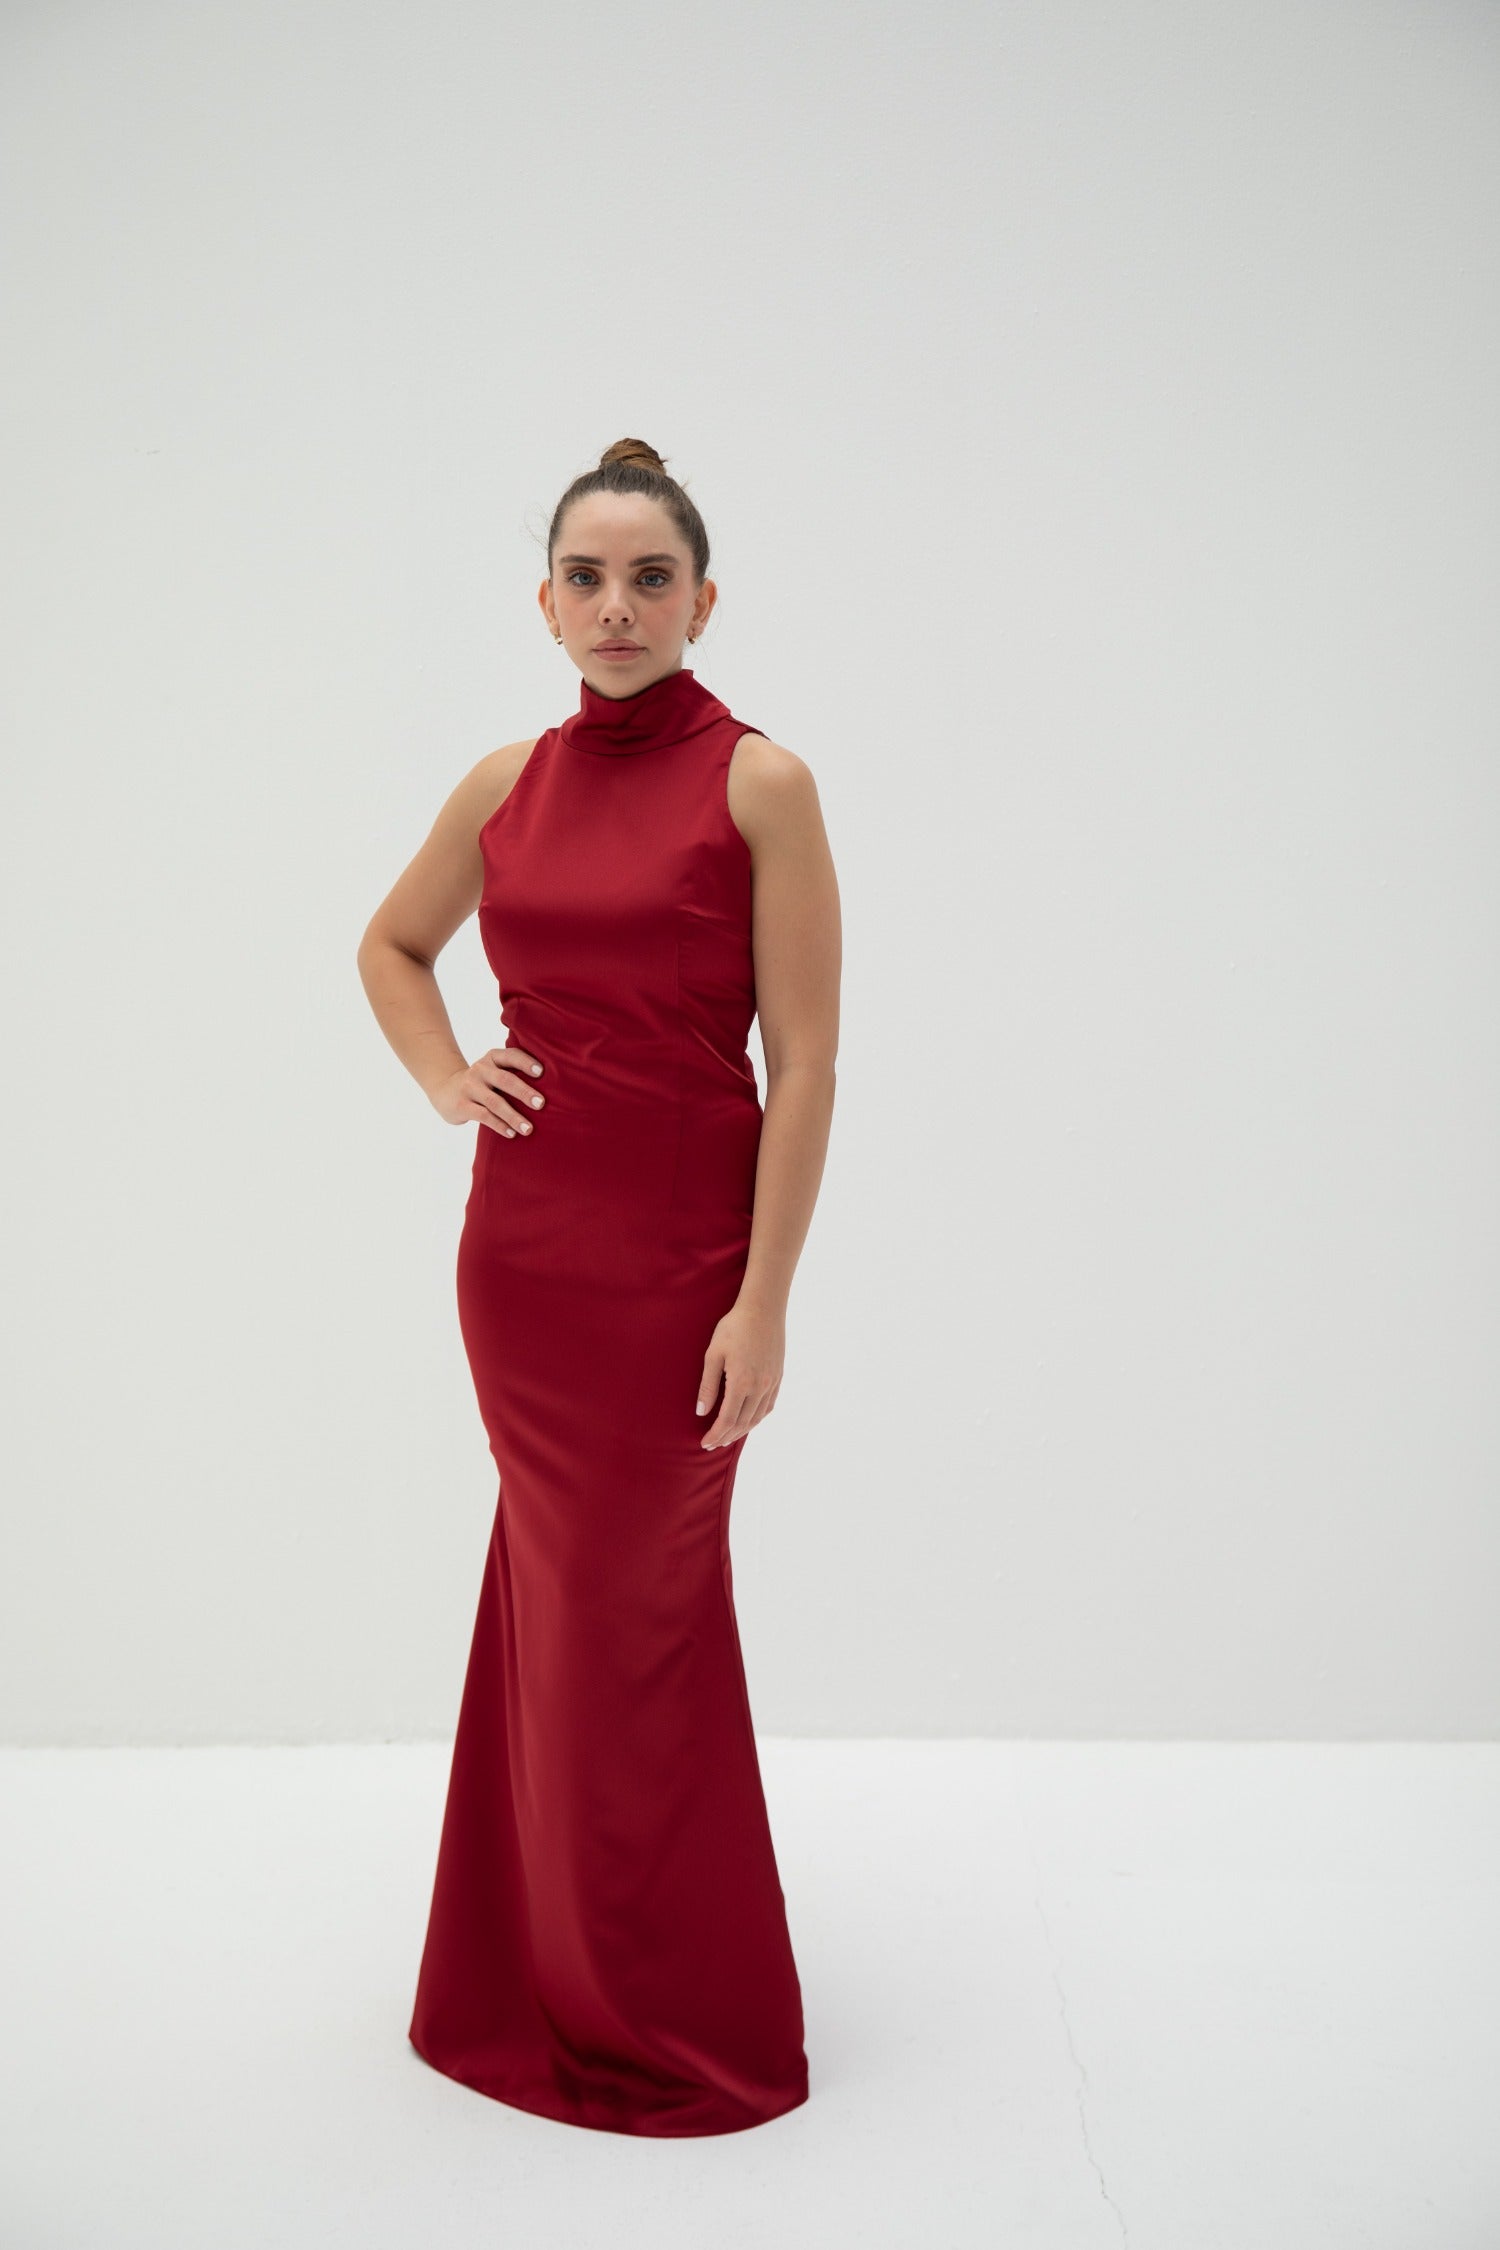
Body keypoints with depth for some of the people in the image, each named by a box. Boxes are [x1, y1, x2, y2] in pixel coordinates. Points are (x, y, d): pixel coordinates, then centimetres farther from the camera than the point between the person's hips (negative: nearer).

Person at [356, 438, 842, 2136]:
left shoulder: (759, 783, -8)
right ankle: (555, 1974, 34)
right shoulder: (507, 785, 6)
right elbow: (390, 946, 24)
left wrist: (765, 1304, -15)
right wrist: (444, 1080, 6)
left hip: (679, 1242, -4)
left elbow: (804, 1062, -11)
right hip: (524, 1233, 5)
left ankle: (677, 2013, 26)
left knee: (634, 1612, 4)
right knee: (563, 1588, 14)